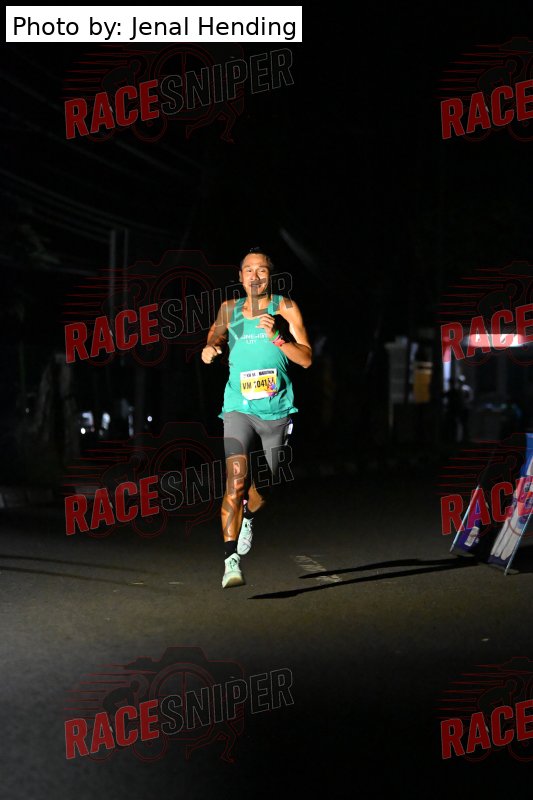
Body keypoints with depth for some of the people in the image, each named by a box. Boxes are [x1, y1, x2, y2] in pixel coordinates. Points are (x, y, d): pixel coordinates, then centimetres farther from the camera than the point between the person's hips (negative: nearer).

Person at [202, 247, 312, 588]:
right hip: (239, 407, 0)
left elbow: (307, 358, -7)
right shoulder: (229, 309, 5)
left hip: (276, 410, 0)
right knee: (237, 478, -23)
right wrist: (211, 347, 4)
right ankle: (231, 561, -23)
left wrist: (277, 338, -21)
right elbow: (217, 331, 26)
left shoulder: (285, 308, -1)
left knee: (265, 490, 12)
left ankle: (248, 516, 50)